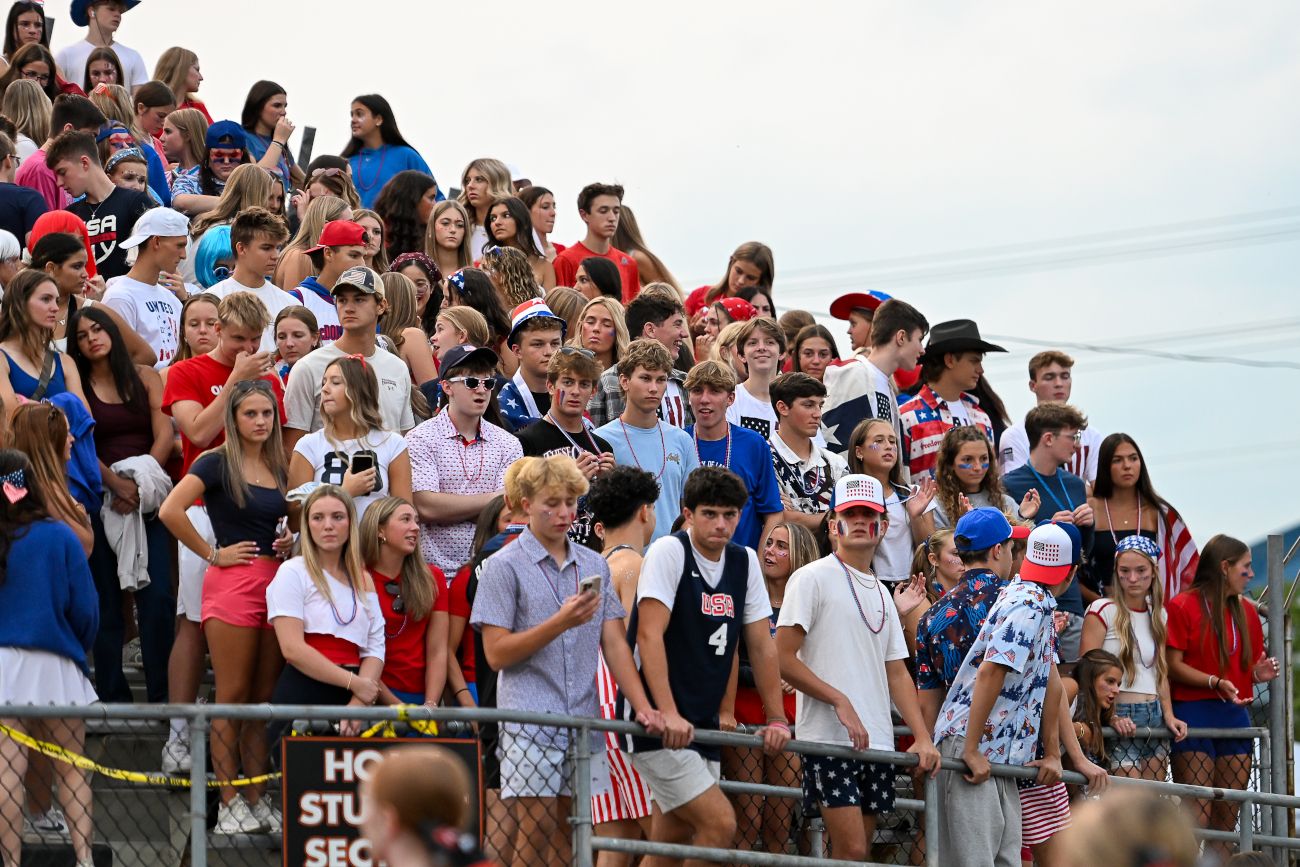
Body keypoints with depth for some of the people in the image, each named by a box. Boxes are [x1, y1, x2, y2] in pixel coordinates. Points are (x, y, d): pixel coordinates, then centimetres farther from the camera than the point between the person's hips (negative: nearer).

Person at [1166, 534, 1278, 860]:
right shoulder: (1183, 606, -3)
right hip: (1194, 714, -6)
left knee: (1228, 818, 5)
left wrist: (1259, 673, -1)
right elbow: (1173, 665, -9)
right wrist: (1215, 682, -21)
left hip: (1235, 714, 6)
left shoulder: (1247, 611, 15)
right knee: (1196, 820, -10)